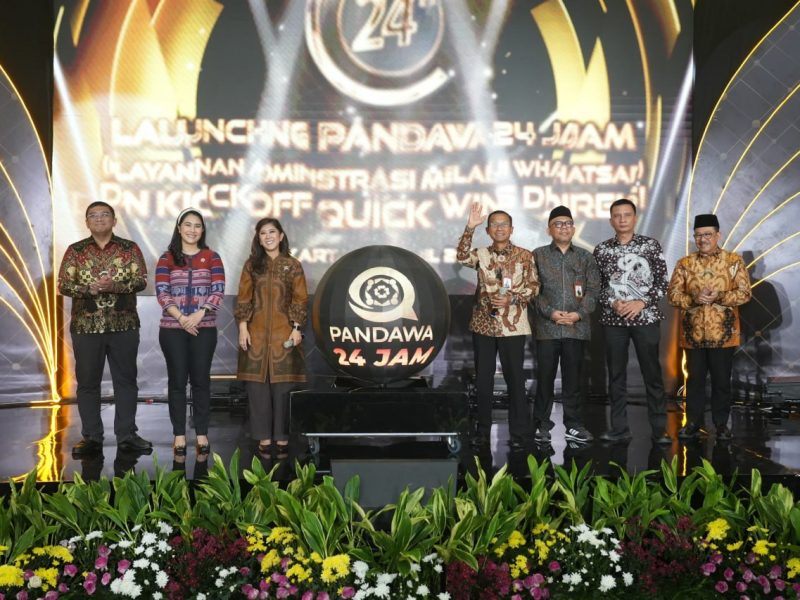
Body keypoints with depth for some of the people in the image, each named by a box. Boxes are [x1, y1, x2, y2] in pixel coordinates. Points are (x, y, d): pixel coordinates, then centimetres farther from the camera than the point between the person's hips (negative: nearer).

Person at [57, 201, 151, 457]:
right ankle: (91, 437, 13)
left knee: (126, 380, 5)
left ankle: (126, 435, 14)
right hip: (86, 326, 0)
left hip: (124, 325, 0)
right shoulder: (75, 251, 6)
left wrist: (114, 285, -21)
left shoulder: (130, 249, 5)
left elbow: (141, 280, -4)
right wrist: (90, 289, -18)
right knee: (87, 382, 4)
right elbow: (63, 284, -1)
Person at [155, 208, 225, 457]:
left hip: (204, 328, 0)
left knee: (201, 380, 4)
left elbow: (218, 291, -2)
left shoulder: (211, 257, 6)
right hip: (172, 328, 0)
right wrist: (181, 317, -16)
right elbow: (161, 292, -4)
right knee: (177, 380, 4)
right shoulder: (167, 258, 5)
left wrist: (199, 314, -16)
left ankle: (202, 435, 11)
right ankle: (179, 435, 10)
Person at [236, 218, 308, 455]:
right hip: (256, 333, 1)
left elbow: (301, 300, 2)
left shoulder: (293, 265, 4)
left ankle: (282, 437, 9)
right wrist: (242, 326, -4)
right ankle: (264, 437, 10)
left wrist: (297, 328, -6)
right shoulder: (251, 265, 7)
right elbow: (243, 299, 5)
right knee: (258, 385, 2)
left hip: (284, 334, -1)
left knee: (283, 387, 0)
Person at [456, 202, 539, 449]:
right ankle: (483, 430, 19)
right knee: (483, 379, 8)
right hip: (483, 325, 2)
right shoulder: (481, 254, 5)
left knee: (515, 379, 1)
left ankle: (520, 433, 9)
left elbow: (534, 286, -1)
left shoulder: (524, 255, 1)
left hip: (512, 326, -2)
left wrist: (511, 299, -16)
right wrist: (470, 227, -23)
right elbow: (462, 256, -15)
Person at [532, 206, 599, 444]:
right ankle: (542, 425, 10)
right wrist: (550, 312, -10)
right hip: (546, 326, -1)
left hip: (576, 327, 1)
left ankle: (573, 425, 14)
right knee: (545, 377, 1)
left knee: (573, 377, 5)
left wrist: (579, 313, -8)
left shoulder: (585, 257, 12)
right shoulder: (538, 255, 8)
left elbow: (593, 289, 6)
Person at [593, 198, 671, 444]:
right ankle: (619, 428, 13)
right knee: (616, 375, 5)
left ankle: (659, 429, 10)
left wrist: (641, 303, -13)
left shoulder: (651, 245, 1)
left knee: (652, 374, 2)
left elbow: (662, 283, -1)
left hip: (646, 318, -2)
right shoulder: (602, 250, 5)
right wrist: (613, 303, -10)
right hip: (613, 320, 2)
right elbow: (595, 286, 7)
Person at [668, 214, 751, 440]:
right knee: (694, 379, 8)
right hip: (693, 333, 1)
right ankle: (693, 422, 17)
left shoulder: (734, 261, 1)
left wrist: (719, 297, -20)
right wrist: (693, 299, -18)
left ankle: (721, 423, 18)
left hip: (723, 332, -1)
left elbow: (744, 293, -5)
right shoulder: (684, 263, 5)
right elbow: (672, 294, 0)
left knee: (722, 380, 6)